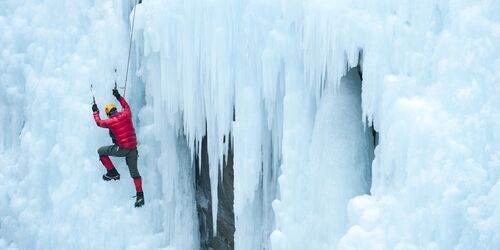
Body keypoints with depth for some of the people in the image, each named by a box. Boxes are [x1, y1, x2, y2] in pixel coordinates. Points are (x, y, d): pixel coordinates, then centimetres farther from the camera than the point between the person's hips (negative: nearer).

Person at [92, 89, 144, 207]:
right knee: (134, 171, 13)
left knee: (101, 151, 14)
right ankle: (140, 195, 9)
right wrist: (118, 97, 36)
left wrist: (95, 111, 32)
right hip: (133, 149, 5)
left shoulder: (110, 122, -6)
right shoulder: (126, 114, 2)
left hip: (121, 149, -5)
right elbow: (126, 106, 27)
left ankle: (113, 173, 13)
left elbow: (99, 122, 16)